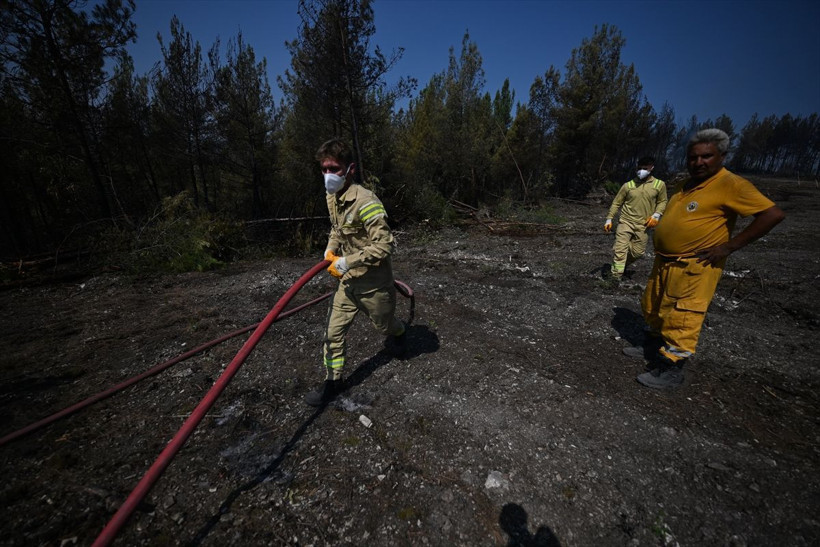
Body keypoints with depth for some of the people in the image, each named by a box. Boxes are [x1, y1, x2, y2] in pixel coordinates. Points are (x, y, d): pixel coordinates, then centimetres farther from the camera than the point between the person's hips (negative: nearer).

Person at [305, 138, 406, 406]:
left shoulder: (365, 201, -25)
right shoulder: (332, 198, 2)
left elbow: (384, 245, -28)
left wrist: (347, 262, -24)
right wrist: (331, 248, 2)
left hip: (374, 283, -7)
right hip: (348, 281, 7)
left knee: (384, 325, 19)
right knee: (333, 331, 6)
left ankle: (398, 332, 55)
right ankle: (333, 381, 24)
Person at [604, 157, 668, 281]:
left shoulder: (659, 184, 4)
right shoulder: (628, 185, 1)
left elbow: (662, 201, 13)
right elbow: (616, 203, 5)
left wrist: (656, 215, -4)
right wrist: (609, 219, -1)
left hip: (643, 225, 2)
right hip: (625, 222, -2)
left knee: (638, 252, 6)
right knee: (620, 249, -12)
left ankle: (624, 263, 34)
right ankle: (616, 276, -11)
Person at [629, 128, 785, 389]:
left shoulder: (731, 184, -12)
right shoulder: (687, 184, 12)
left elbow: (773, 214, -16)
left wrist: (729, 246, -18)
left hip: (693, 268, -9)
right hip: (664, 263, 9)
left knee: (679, 321, -4)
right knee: (652, 309, 19)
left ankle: (671, 372, 8)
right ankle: (654, 349, 37)